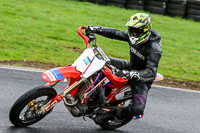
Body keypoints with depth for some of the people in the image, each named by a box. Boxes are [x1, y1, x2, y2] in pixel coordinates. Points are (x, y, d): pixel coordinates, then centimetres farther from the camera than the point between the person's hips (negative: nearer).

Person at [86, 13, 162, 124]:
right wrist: (97, 29, -11)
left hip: (143, 79, -7)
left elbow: (151, 72, -41)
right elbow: (116, 34, 2)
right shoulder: (133, 36, -9)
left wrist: (135, 75, -58)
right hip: (131, 67, 7)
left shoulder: (154, 49, -31)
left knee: (138, 109, -29)